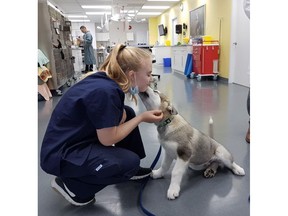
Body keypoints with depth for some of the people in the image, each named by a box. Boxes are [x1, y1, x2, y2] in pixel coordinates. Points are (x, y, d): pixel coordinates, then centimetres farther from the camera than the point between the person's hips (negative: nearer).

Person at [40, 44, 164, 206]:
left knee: (127, 113, 6)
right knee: (130, 162, -18)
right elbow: (108, 139, -21)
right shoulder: (105, 91, -30)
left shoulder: (107, 80, -4)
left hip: (78, 136, 9)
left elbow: (121, 118, -3)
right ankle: (71, 185, 1)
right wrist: (142, 117, -14)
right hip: (61, 153, -9)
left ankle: (129, 168, 20)